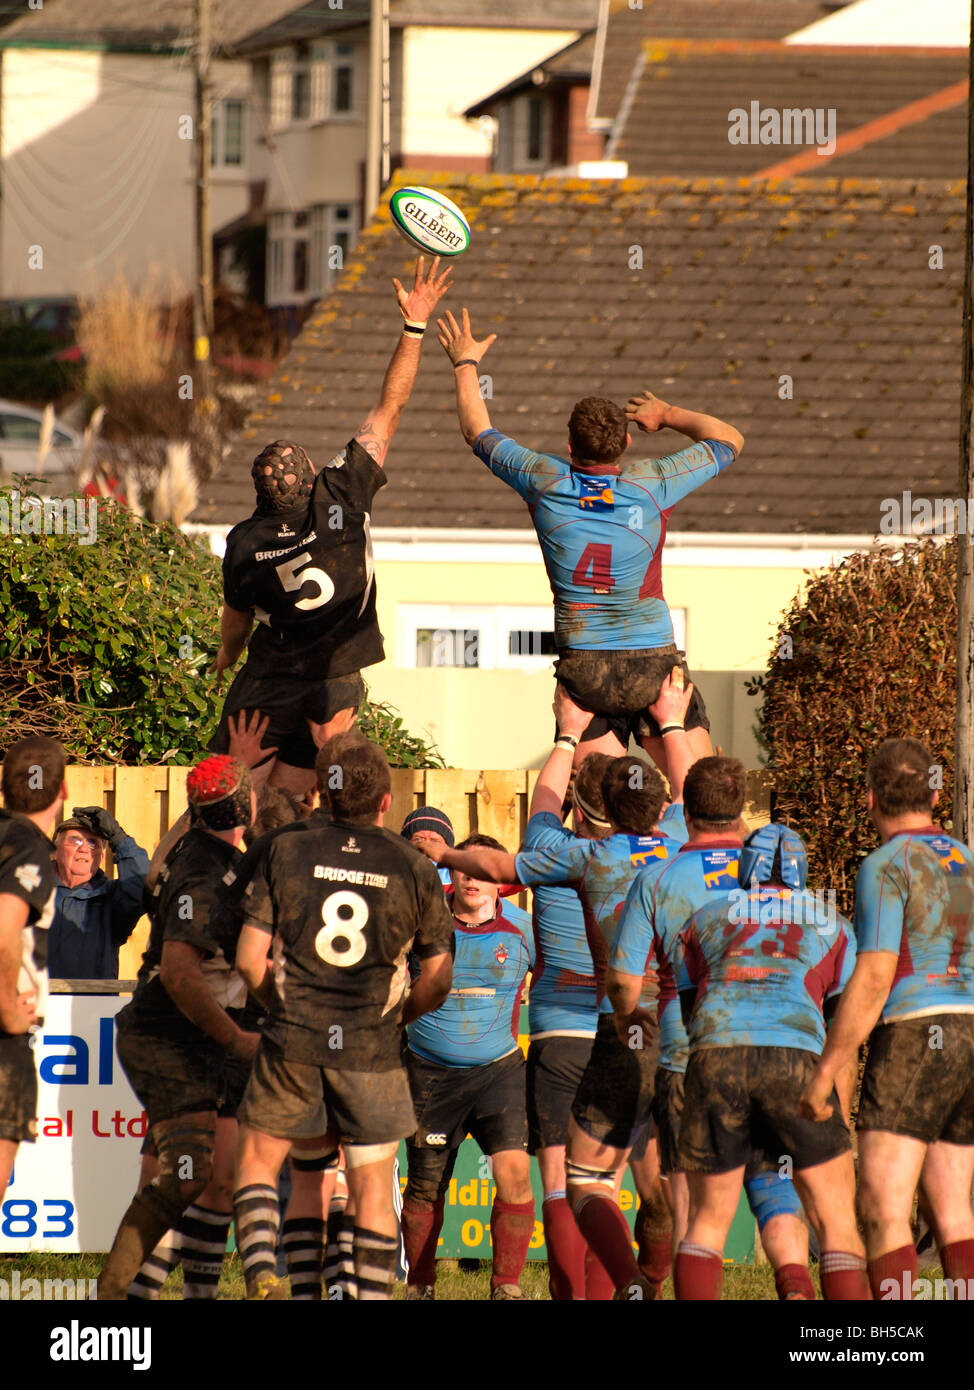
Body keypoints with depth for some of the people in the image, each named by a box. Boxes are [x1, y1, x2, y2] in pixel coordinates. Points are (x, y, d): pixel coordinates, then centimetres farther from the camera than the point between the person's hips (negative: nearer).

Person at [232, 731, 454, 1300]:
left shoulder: (284, 852, -1)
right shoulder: (414, 868, -1)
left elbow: (250, 959, -1)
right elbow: (439, 981, 3)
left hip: (293, 1041, 0)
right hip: (373, 1050, 0)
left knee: (258, 1161, 14)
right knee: (373, 1186, 8)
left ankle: (261, 1273, -7)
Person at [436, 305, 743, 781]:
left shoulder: (546, 482, -4)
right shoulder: (652, 482, -7)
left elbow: (479, 433, 15)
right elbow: (729, 439, 10)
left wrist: (466, 365, 30)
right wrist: (666, 414, 23)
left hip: (582, 669, 2)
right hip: (653, 663, -2)